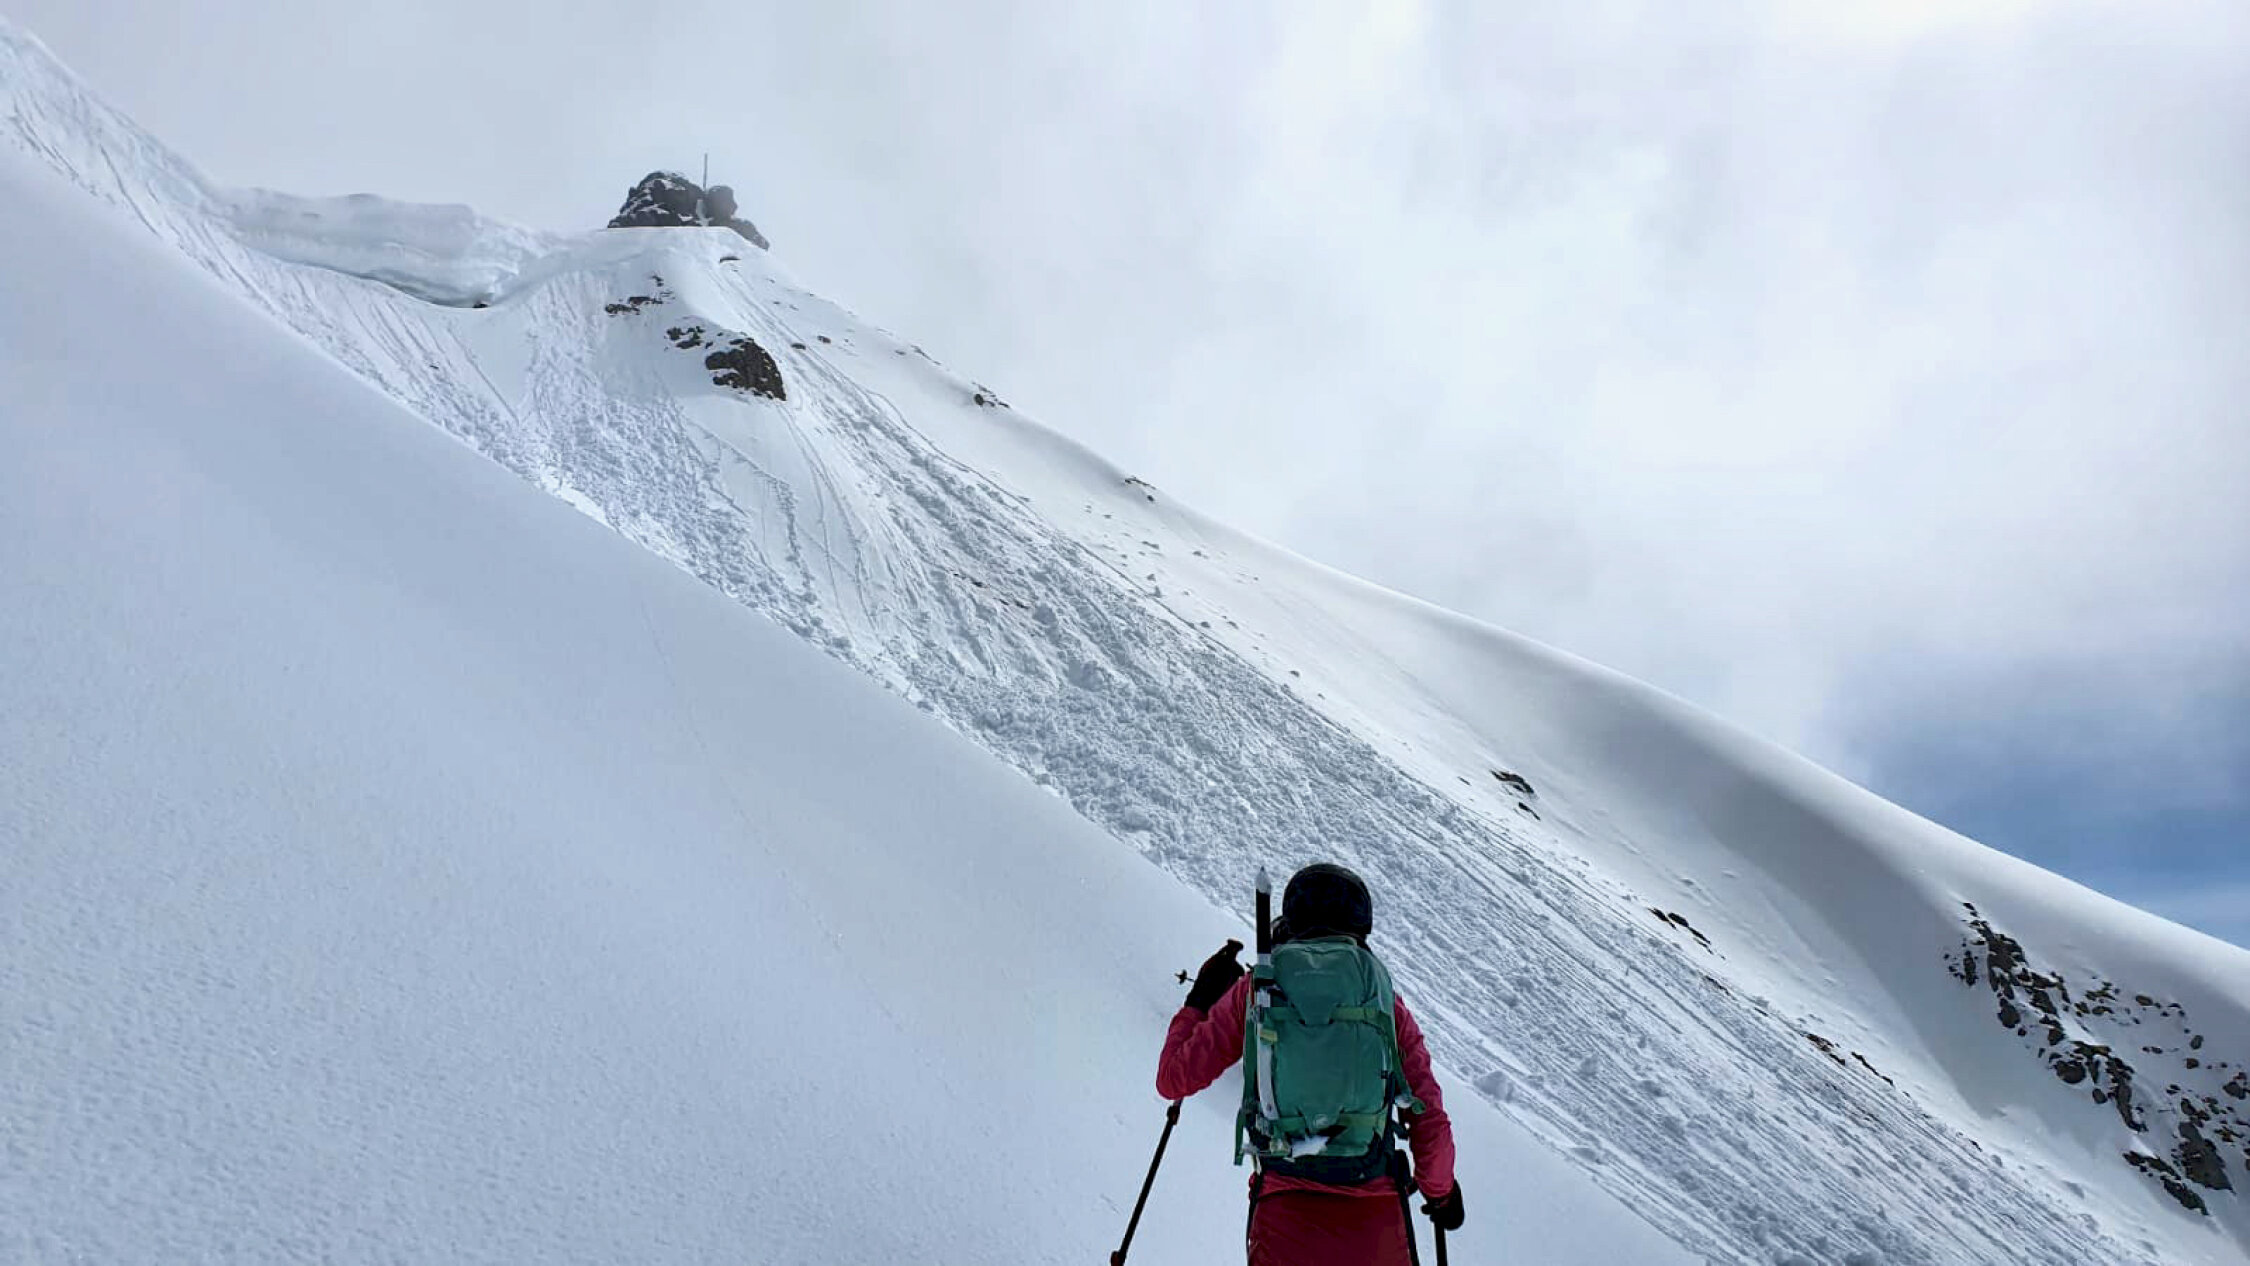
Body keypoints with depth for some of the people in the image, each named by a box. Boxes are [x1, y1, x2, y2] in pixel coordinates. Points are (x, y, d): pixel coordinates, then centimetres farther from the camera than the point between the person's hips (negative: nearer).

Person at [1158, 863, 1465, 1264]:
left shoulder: (1256, 991, 3)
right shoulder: (1387, 1003, 6)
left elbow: (1173, 1080, 7)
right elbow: (1430, 1121, 6)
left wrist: (1199, 1001, 22)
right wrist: (1440, 1190, 26)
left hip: (1287, 1211, -1)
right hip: (1377, 1216, 1)